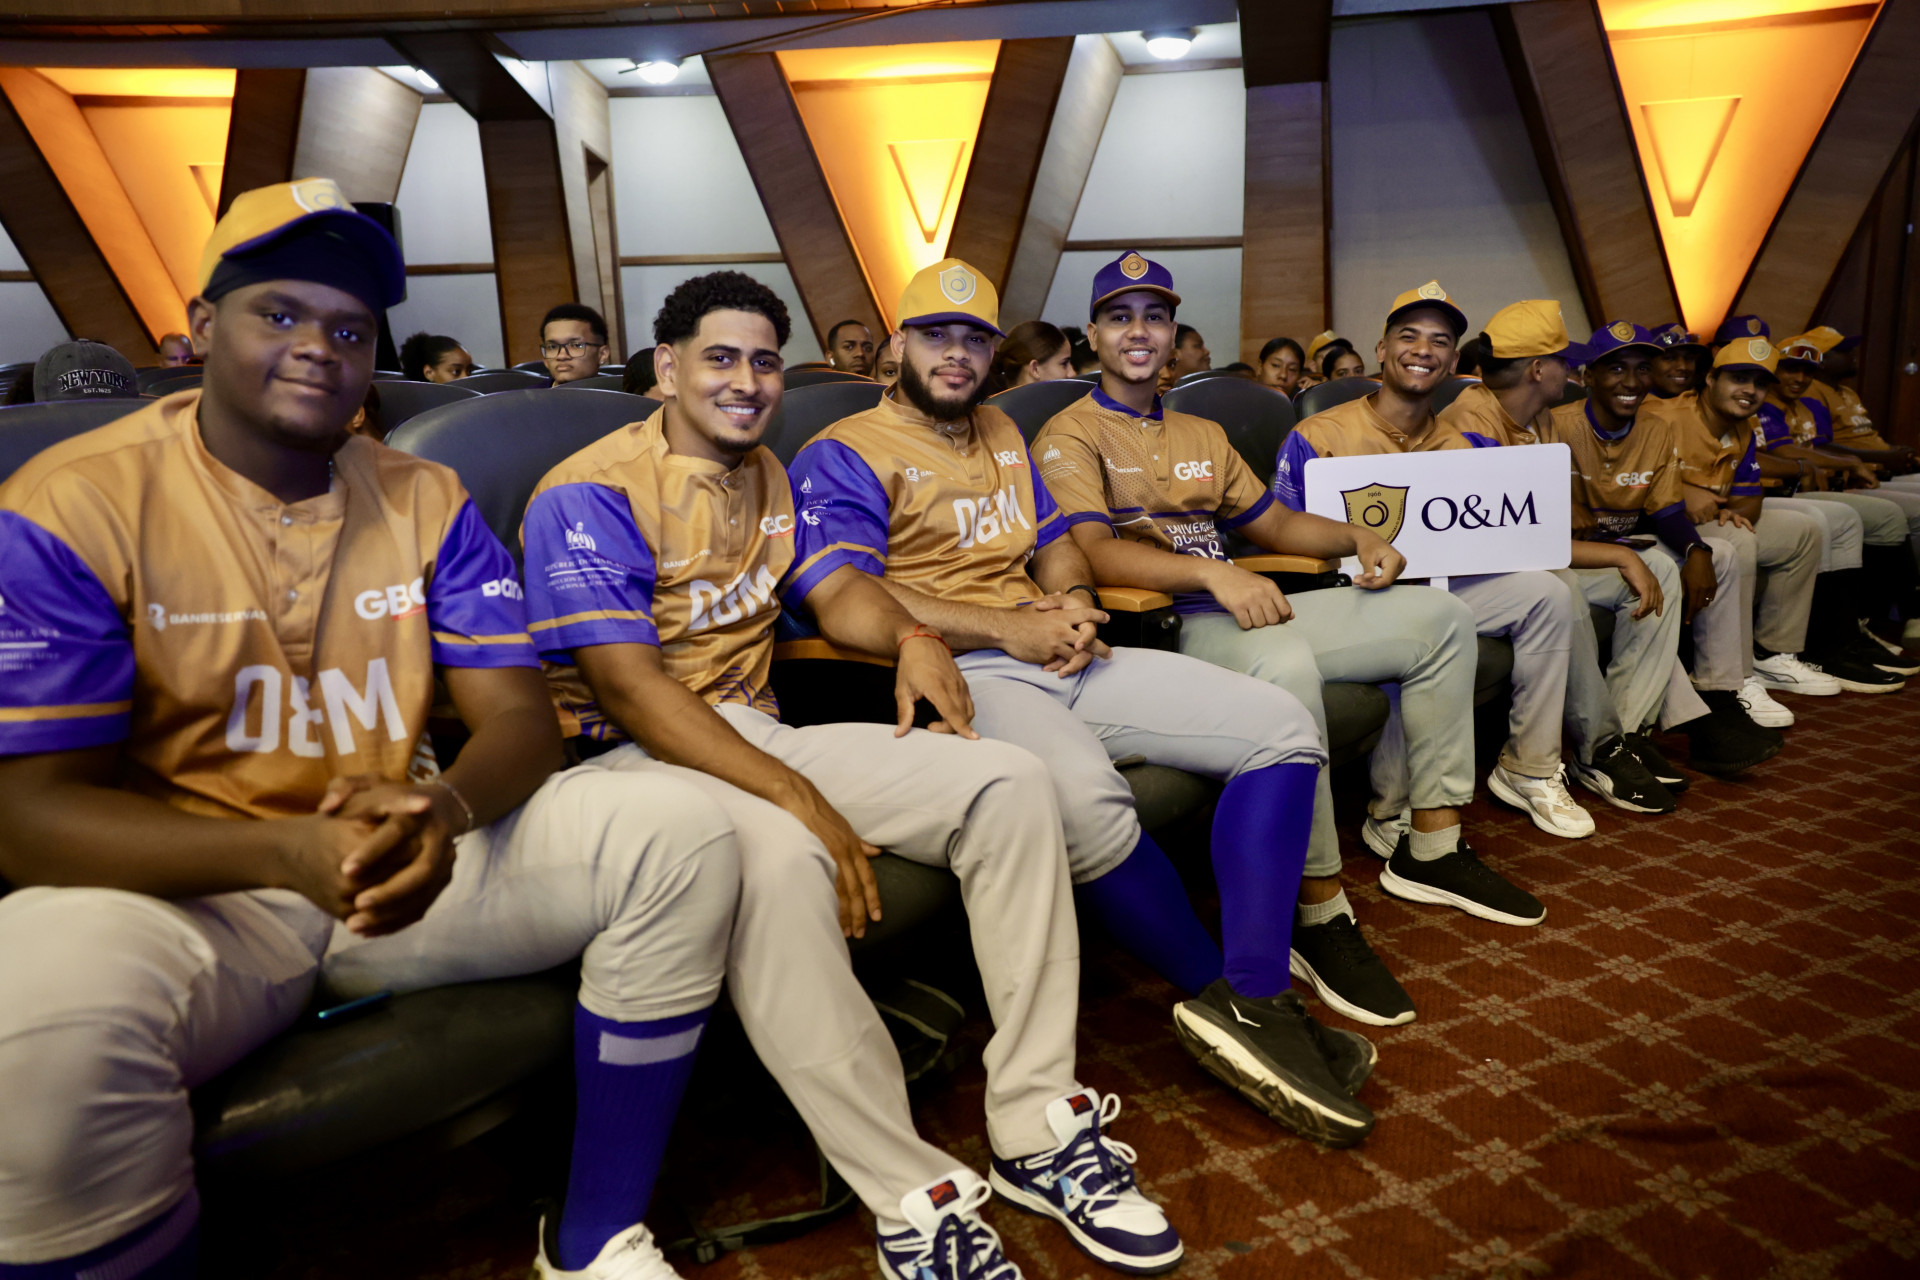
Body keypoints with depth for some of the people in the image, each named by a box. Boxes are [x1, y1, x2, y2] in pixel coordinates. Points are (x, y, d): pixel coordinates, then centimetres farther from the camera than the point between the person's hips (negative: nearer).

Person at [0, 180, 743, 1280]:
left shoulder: (427, 501, 5)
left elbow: (521, 719, 0)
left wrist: (444, 806, -25)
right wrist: (286, 852, -30)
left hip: (406, 856, 4)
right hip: (184, 892, -3)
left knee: (683, 830, -13)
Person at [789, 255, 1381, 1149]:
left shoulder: (1002, 434, 26)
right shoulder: (843, 455, 1)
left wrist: (1072, 601, 0)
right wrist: (1010, 629, -14)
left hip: (1063, 662, 8)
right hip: (961, 675, -7)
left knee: (1282, 728, -6)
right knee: (1083, 799, -40)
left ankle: (1253, 1000, -15)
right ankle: (1220, 993, -14)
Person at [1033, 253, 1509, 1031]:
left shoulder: (1202, 434, 26)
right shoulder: (1070, 435, 1)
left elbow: (1270, 521, 28)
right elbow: (1092, 553, -15)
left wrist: (1358, 539, 8)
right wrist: (1212, 572, -28)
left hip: (1245, 612, 9)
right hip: (1159, 627, -8)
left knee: (1439, 617, 4)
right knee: (1286, 663, -41)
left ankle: (1430, 848, 7)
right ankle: (1321, 914, -29)